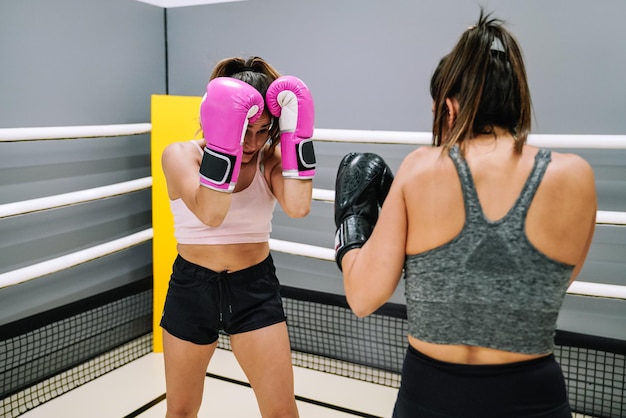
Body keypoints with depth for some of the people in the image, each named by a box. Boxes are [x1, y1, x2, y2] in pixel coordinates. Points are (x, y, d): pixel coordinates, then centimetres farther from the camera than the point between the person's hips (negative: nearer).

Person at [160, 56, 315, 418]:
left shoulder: (271, 158, -6)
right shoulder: (182, 154, -11)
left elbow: (299, 206, -26)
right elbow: (210, 213, -29)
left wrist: (297, 135, -26)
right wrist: (223, 144, -37)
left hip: (256, 288, 1)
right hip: (192, 288, 0)